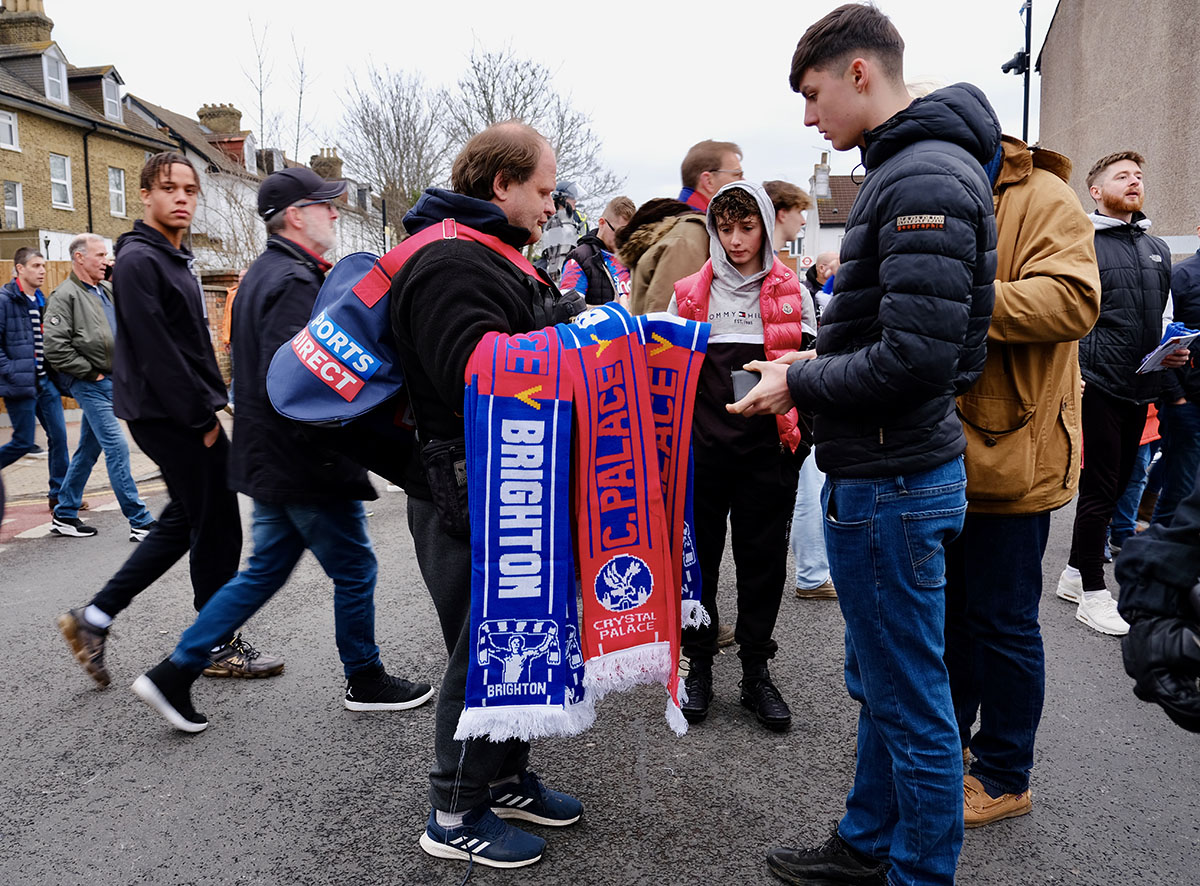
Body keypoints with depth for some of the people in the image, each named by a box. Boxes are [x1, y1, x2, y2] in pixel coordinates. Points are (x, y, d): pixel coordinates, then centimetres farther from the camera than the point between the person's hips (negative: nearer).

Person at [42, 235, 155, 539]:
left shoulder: (109, 290, 14)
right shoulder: (66, 295, -9)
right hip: (89, 385, -8)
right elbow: (55, 347, -16)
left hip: (110, 381, 8)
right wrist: (90, 373, -12)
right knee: (117, 447, -10)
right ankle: (140, 522, -8)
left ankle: (64, 516, 27)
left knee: (88, 449, 14)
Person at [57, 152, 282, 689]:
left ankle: (93, 619, 22)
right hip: (169, 418, -10)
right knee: (215, 526, -1)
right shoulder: (138, 261, -13)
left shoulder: (175, 260, 18)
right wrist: (203, 415, -19)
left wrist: (210, 402, 12)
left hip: (184, 416, 10)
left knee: (186, 520, 15)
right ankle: (219, 647, 13)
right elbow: (156, 351, -21)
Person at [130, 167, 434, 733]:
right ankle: (365, 682, 24)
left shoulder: (263, 274, 15)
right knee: (354, 571, 6)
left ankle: (174, 675, 21)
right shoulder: (295, 281, -19)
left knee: (265, 571, 18)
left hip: (267, 463, 10)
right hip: (306, 468, -10)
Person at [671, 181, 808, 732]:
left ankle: (756, 673, 21)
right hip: (702, 447, 1)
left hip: (767, 452, 0)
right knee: (698, 557, 7)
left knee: (763, 561, 6)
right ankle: (699, 666, 24)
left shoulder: (791, 292, 6)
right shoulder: (689, 294, 8)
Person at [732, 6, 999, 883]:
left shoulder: (926, 180, -18)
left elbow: (916, 356, -25)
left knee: (911, 701, 4)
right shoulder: (906, 170, 15)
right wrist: (816, 364, 10)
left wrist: (800, 386, -13)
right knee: (881, 682, 21)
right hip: (885, 473, 11)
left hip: (895, 481, -11)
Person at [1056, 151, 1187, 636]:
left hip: (1139, 390, 7)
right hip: (1098, 383, -7)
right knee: (1100, 487, -3)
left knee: (1115, 484, 13)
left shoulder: (1158, 250, 17)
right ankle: (1092, 591, 7)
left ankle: (1076, 573, 26)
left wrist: (1172, 366, 7)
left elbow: (1161, 320, 22)